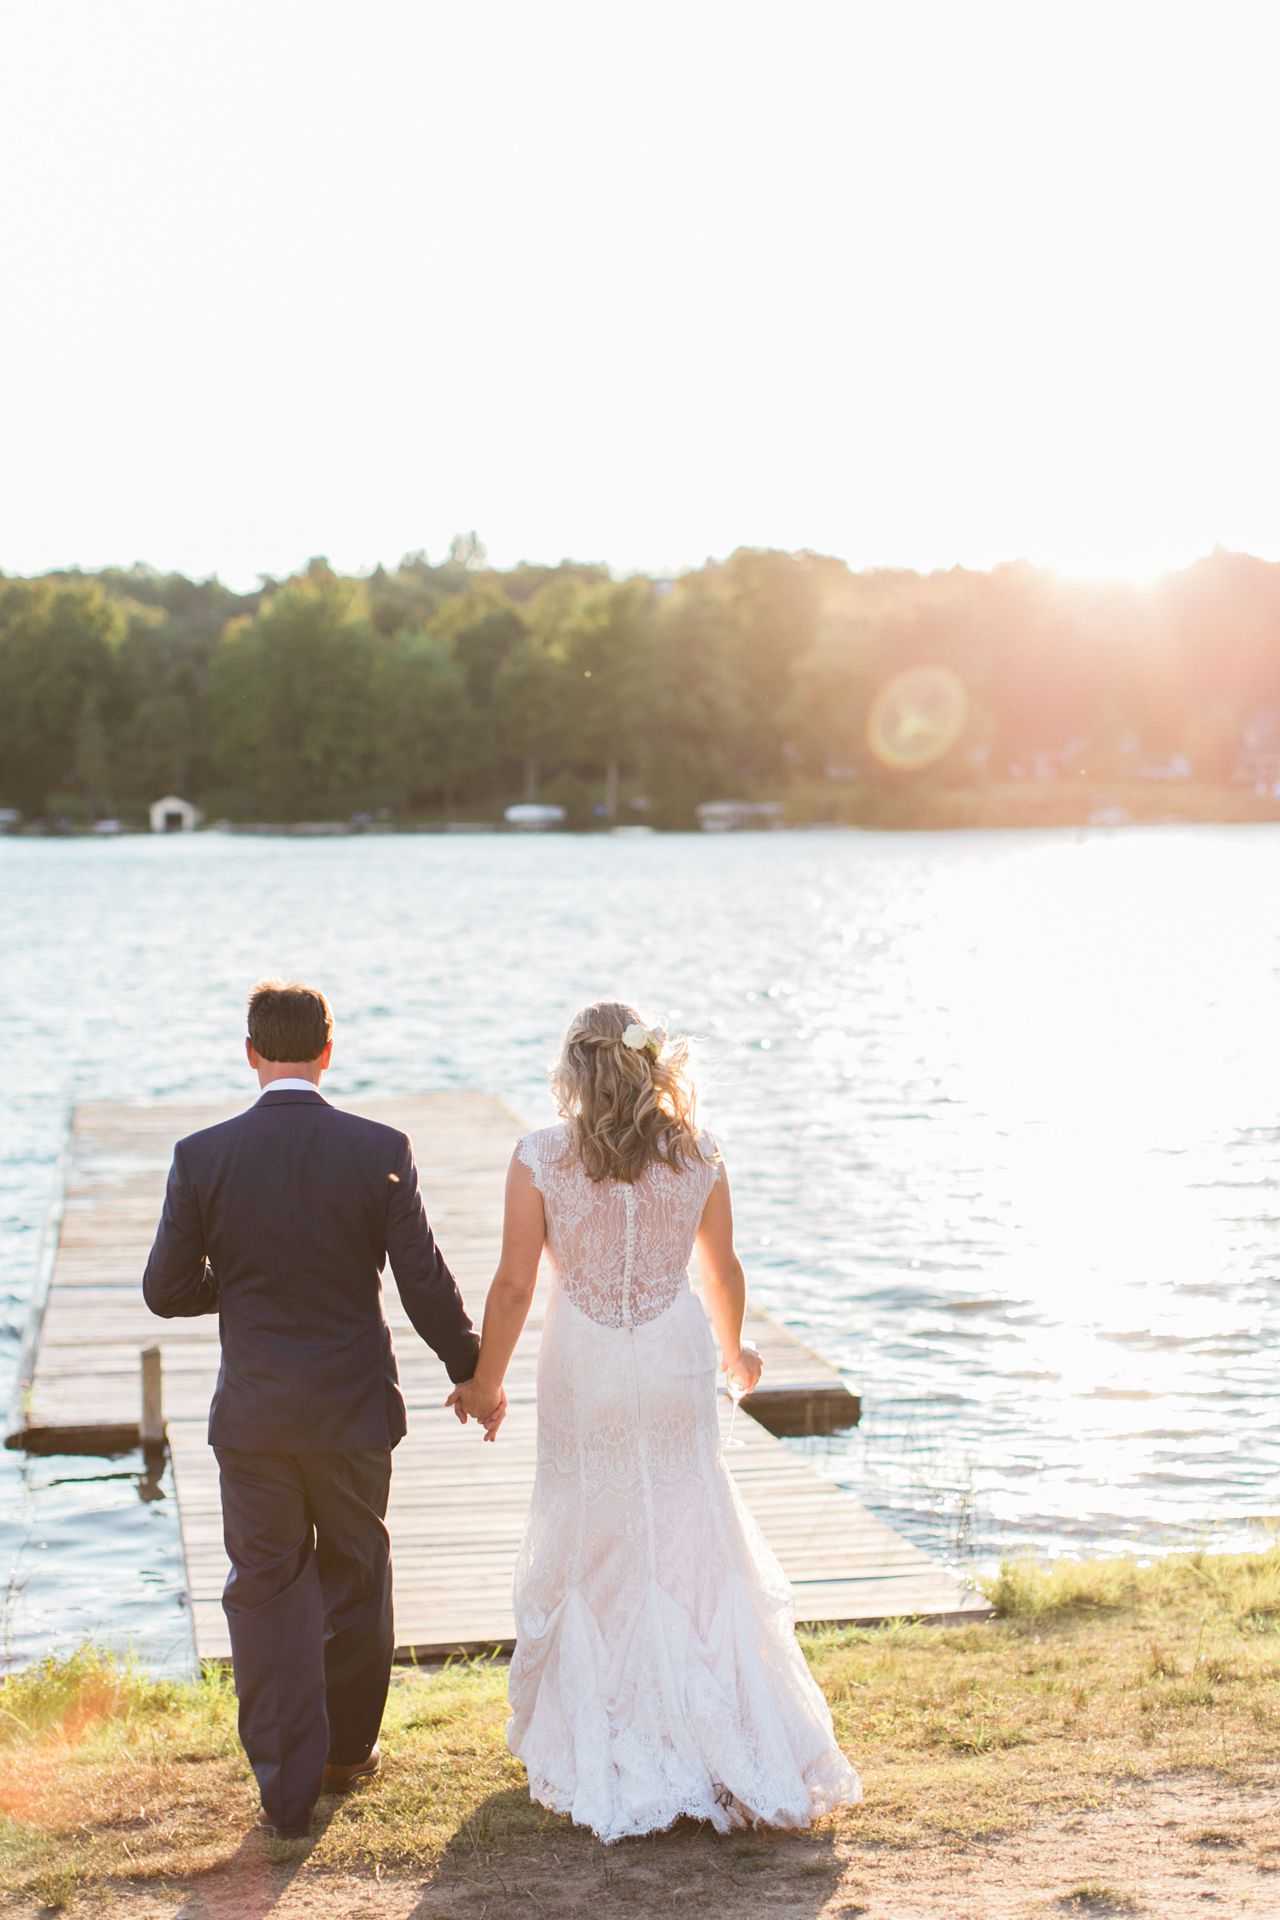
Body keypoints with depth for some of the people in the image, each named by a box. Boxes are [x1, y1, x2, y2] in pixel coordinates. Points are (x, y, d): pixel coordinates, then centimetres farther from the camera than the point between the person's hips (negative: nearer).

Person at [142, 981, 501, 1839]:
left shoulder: (201, 1157, -9)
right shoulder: (381, 1150, -10)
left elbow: (167, 1291, -2)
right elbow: (427, 1285, -8)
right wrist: (476, 1374, 7)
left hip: (254, 1414, 0)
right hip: (356, 1410, 1)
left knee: (267, 1588, 10)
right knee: (356, 1574, 20)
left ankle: (286, 1787, 10)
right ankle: (348, 1749, 35)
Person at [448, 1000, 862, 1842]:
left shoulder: (541, 1157, -9)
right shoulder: (697, 1155, -1)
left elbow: (515, 1283, -8)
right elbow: (723, 1271, 9)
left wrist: (486, 1380, 5)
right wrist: (735, 1350, 27)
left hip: (584, 1370, -2)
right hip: (675, 1363, 2)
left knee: (589, 1550, 11)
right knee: (690, 1547, 10)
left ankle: (596, 1754, 19)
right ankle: (721, 1742, 11)